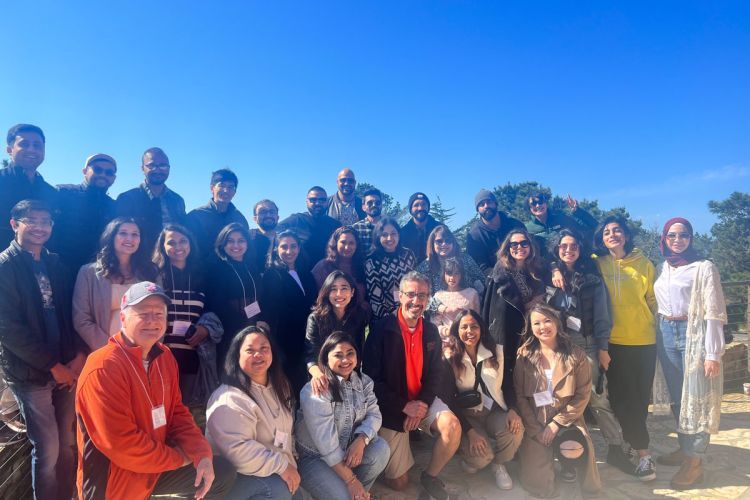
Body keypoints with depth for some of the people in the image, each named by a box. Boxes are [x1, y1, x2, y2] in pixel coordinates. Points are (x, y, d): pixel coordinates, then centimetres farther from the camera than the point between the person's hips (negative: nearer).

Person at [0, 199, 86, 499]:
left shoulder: (54, 264, 10)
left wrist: (79, 356, -4)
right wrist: (53, 365, -13)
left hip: (67, 369, 5)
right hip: (30, 373, -5)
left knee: (68, 444, 12)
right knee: (47, 449, 2)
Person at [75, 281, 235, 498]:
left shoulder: (165, 357, 1)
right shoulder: (103, 368, -25)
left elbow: (177, 413, 4)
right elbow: (121, 445, -27)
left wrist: (202, 455, -11)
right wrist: (179, 457, -15)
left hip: (157, 466, 7)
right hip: (115, 481, -7)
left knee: (223, 474, 9)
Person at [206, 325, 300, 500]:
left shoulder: (276, 388, 8)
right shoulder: (230, 399, -23)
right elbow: (237, 450, -34)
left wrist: (290, 462, 10)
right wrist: (281, 466, -28)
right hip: (233, 475, -9)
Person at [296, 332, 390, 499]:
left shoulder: (364, 381, 0)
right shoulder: (315, 390, -22)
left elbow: (374, 414, -7)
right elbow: (325, 441, -25)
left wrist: (360, 440, -28)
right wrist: (351, 480, -24)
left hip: (348, 447, 6)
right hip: (314, 456, -6)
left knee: (381, 449, -19)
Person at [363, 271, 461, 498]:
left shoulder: (431, 331, 1)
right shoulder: (381, 329, -15)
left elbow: (436, 374, 3)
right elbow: (372, 379, -16)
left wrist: (423, 403, -15)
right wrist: (404, 406, -18)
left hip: (422, 400, 4)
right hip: (392, 407, -4)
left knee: (452, 426, -26)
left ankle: (430, 476, 2)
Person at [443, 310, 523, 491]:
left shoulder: (497, 351, -1)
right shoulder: (449, 359, -9)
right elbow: (450, 399, -10)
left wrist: (512, 410, -15)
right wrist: (470, 431, -18)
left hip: (494, 411, 3)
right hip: (466, 415, -3)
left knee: (515, 428, -29)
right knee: (481, 457, -27)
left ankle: (498, 464, 4)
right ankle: (469, 455, 13)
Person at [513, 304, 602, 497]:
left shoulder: (576, 355, -3)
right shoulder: (524, 356, -2)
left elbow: (582, 396, -5)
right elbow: (520, 396, -3)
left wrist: (556, 424, -12)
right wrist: (536, 431, -11)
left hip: (567, 420, 0)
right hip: (535, 424, 0)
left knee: (574, 449, -33)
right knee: (540, 488, -11)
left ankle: (568, 463, 6)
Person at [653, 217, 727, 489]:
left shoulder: (704, 267, -8)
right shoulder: (663, 267, 9)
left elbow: (714, 314, -11)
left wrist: (713, 353, -15)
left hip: (693, 334, -5)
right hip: (666, 335, 6)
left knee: (696, 398, 1)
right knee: (677, 397, 14)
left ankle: (694, 461, 10)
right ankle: (684, 448, 27)